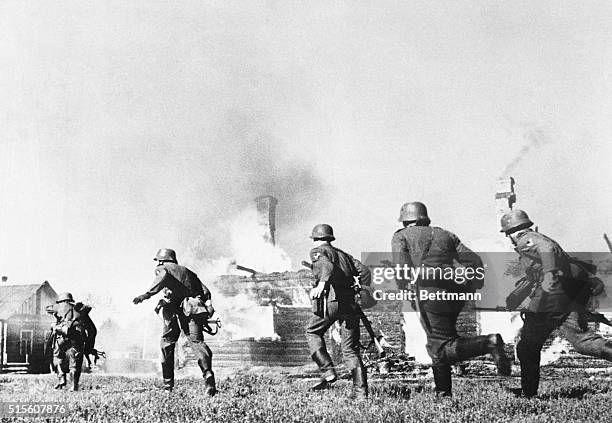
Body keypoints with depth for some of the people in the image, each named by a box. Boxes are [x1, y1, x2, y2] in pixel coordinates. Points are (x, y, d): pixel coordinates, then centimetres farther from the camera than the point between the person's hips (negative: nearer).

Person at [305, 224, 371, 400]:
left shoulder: (317, 251, 8)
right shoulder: (343, 254, 27)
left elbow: (326, 266, -15)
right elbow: (364, 271, 17)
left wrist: (321, 284, -31)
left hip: (332, 299, -5)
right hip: (350, 302, 6)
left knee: (312, 332, 18)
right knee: (350, 349, 7)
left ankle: (328, 372, 1)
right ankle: (361, 392, -3)